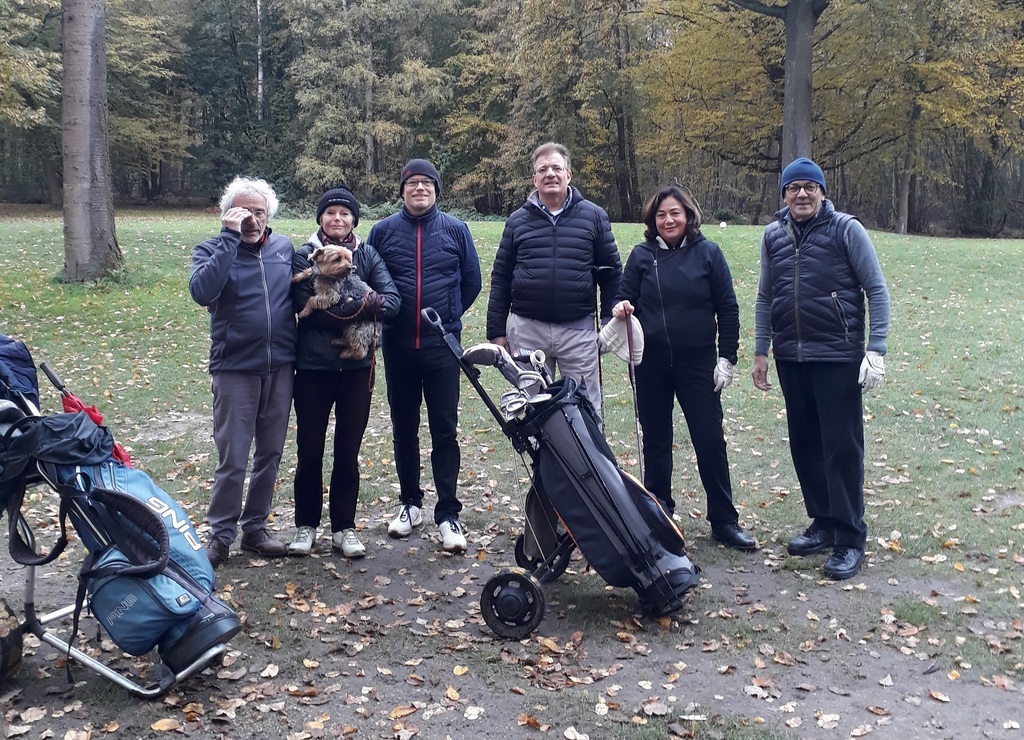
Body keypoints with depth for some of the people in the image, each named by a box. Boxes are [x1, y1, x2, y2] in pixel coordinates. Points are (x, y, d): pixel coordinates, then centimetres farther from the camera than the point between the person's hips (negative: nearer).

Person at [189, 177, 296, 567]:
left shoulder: (284, 247, 8)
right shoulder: (212, 250, -3)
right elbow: (202, 292, -23)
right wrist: (229, 237, -22)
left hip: (280, 367, 4)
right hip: (235, 369, -4)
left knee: (270, 453, 12)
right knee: (232, 458, 0)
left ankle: (255, 528, 26)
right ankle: (220, 534, 15)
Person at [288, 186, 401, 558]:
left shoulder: (367, 255, 5)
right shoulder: (304, 255, 0)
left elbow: (392, 300, -9)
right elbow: (306, 305, -14)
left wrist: (337, 309, -22)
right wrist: (363, 305, -17)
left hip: (357, 366, 1)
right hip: (313, 365, -1)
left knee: (348, 451, 8)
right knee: (310, 450, 7)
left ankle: (344, 527, 20)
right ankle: (306, 525, 22)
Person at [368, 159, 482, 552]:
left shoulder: (455, 230, 2)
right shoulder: (383, 231, 4)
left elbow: (472, 281, 10)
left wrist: (446, 316, 10)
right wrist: (387, 312, 6)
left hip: (442, 346, -1)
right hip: (397, 346, 2)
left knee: (445, 430, -2)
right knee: (404, 429, 11)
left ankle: (448, 514, 5)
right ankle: (410, 502, 26)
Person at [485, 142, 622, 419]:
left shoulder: (594, 216, 3)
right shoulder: (517, 221, 6)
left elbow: (611, 273, 6)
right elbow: (501, 278, 9)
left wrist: (611, 323, 2)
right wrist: (496, 331, 5)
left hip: (579, 330, -1)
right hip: (527, 329, 1)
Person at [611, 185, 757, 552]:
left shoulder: (708, 253, 0)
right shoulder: (642, 255, 3)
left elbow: (728, 308, 1)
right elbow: (626, 298, 6)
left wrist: (726, 357, -3)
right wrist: (621, 307, -18)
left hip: (697, 360, -1)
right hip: (652, 362, 2)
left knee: (710, 439, -1)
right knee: (655, 440, 10)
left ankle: (724, 521, 10)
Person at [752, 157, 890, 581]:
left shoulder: (846, 229, -5)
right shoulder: (773, 235, 8)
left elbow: (876, 290, -5)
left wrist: (876, 350, -12)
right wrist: (760, 351, 12)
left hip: (837, 356, -5)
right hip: (790, 356, 5)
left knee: (842, 445, -3)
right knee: (804, 443, 11)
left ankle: (850, 538, 5)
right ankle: (823, 523, 25)